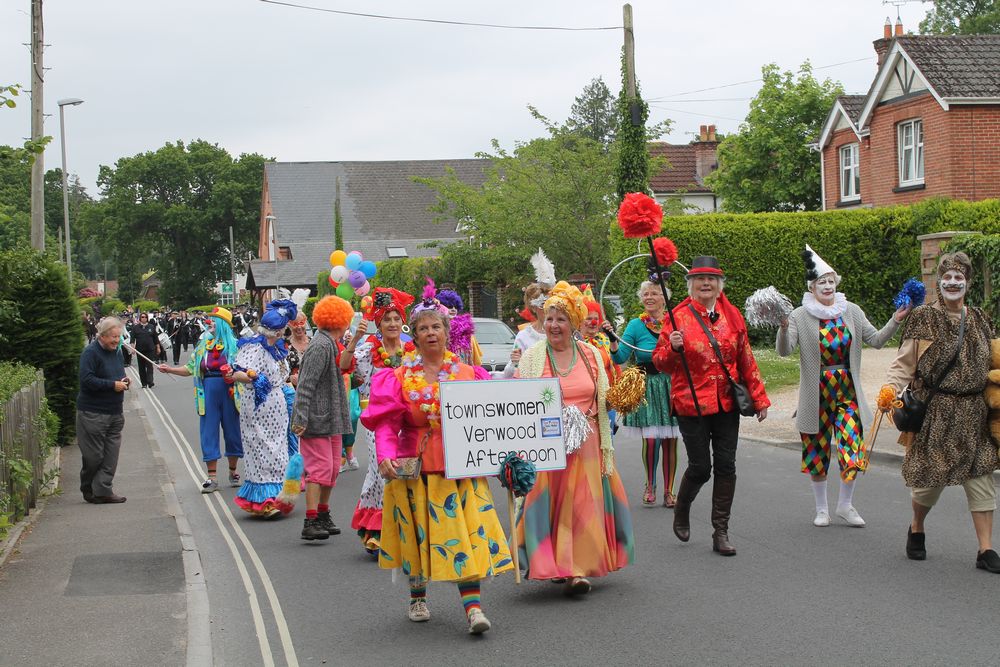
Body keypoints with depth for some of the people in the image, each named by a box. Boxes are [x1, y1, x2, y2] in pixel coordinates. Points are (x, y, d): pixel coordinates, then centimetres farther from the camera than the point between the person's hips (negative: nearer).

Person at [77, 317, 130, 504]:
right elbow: (87, 380, -20)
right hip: (93, 413, -7)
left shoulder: (117, 352, 14)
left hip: (115, 412, 7)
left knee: (111, 454, 3)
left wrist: (124, 381, 5)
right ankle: (89, 491, 15)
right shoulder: (90, 353, -11)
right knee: (94, 455, -1)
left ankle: (104, 490, 7)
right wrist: (113, 385, -19)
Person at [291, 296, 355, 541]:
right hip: (317, 419, -10)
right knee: (320, 468, -12)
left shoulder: (331, 344, 13)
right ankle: (311, 522, -12)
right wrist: (300, 419, -24)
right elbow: (306, 385, -22)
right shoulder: (321, 346, -18)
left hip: (331, 419, 10)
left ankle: (323, 516, 27)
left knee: (332, 468, 15)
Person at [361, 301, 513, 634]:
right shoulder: (400, 377, 0)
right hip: (416, 466, 0)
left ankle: (473, 605, -11)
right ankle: (417, 597, 29)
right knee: (420, 532, 9)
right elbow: (386, 422, -6)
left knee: (469, 531, -8)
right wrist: (385, 456, -22)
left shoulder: (469, 374, 5)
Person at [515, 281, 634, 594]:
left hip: (586, 444, 2)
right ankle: (553, 564, 9)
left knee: (582, 505, 0)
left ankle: (577, 567, 4)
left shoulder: (590, 354, 8)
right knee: (549, 504, -2)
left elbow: (604, 400, 14)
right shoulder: (532, 356, 1)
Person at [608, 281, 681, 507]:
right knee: (650, 439, -5)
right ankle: (650, 486, 17)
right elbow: (620, 358, -5)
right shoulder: (636, 325, 0)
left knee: (670, 440, 3)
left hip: (671, 387, 2)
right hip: (647, 388, -2)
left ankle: (668, 490, 15)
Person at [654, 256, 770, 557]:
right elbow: (661, 363, -4)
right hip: (691, 405, -3)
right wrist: (674, 348, -25)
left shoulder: (732, 316, 6)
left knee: (726, 466, 3)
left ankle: (721, 532, 12)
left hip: (727, 404, 3)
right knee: (700, 467, -1)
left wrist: (758, 399, 11)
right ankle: (682, 510, 30)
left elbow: (746, 360, 12)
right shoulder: (679, 317, -5)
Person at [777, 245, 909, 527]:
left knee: (853, 449, -5)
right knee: (817, 451, 8)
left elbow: (876, 339, 5)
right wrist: (783, 328, -34)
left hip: (847, 392, 2)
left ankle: (845, 504, 18)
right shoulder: (800, 316, -6)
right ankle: (822, 509, 27)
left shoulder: (851, 312, 4)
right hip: (816, 395, -2)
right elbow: (784, 350, -16)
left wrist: (895, 321, -8)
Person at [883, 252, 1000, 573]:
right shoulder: (923, 318, -2)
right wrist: (891, 388, -20)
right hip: (936, 411, -4)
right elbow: (904, 362, -5)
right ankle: (916, 529, 29)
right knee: (931, 474, -1)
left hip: (973, 412, 4)